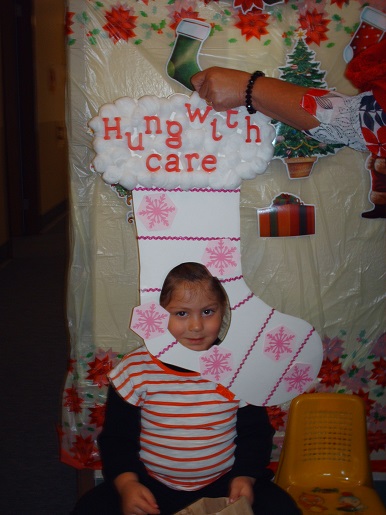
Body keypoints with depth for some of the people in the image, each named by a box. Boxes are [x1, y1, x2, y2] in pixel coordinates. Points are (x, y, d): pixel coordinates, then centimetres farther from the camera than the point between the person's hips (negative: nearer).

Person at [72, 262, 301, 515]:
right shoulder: (135, 370, -8)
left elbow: (255, 433, 4)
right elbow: (117, 436, 0)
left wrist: (245, 477, -11)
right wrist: (126, 483, -15)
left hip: (223, 484, 0)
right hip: (150, 486, 0)